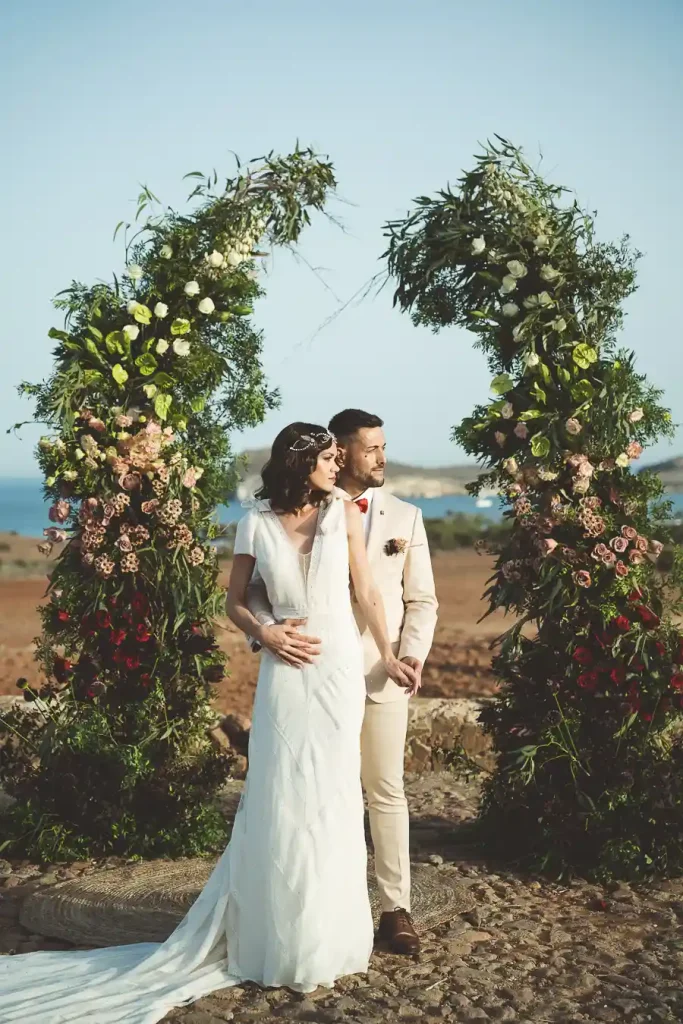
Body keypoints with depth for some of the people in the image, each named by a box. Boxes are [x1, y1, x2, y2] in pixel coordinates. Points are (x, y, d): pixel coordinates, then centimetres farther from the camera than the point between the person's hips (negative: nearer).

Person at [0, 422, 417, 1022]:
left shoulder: (345, 513, 2)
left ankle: (324, 940, 20)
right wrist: (266, 636, -9)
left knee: (330, 798, 4)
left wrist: (389, 656, 6)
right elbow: (235, 603, 8)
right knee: (279, 800, 1)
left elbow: (367, 592, 6)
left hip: (339, 667, 1)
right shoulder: (256, 525, 1)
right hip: (286, 675, -1)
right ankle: (282, 939, 17)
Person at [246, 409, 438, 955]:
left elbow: (422, 599, 6)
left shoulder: (405, 517, 7)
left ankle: (396, 908, 14)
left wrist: (413, 654, -10)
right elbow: (258, 588, -5)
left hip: (382, 675, 1)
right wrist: (267, 628, -26)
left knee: (387, 791, 6)